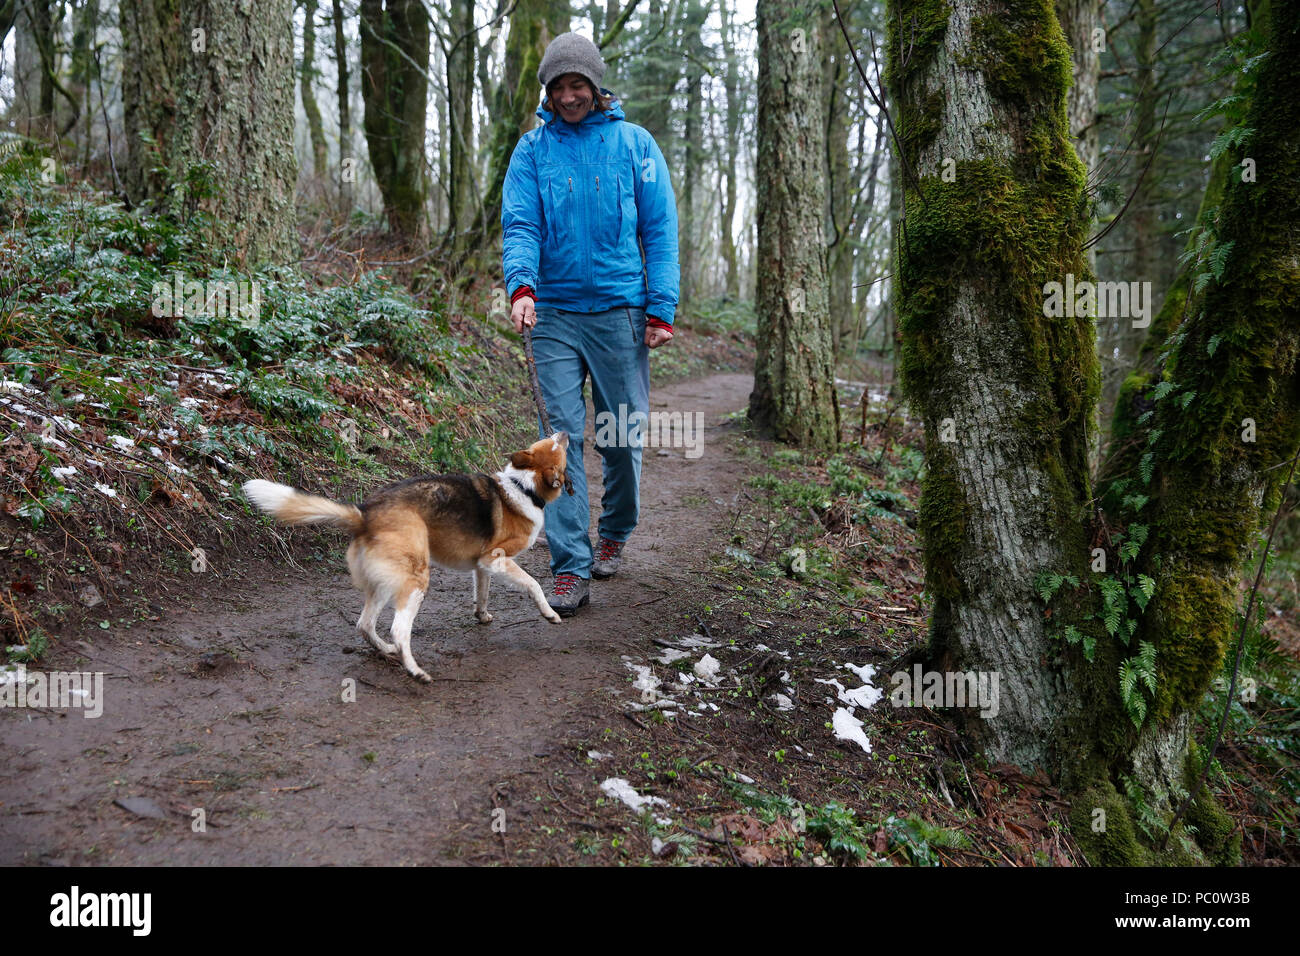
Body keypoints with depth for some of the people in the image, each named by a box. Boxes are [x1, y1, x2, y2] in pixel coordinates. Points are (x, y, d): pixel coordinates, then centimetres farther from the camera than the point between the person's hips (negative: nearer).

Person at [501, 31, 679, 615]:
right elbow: (520, 224, -2)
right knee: (562, 435, -5)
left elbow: (660, 230, 2)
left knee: (621, 435, 7)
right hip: (553, 314, 0)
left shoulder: (633, 143, 4)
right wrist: (521, 285, -22)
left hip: (620, 312, 0)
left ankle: (614, 534, 32)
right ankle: (570, 569, -2)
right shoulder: (532, 150, 6)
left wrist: (661, 308, -7)